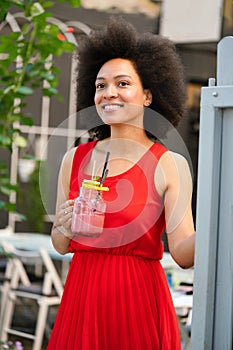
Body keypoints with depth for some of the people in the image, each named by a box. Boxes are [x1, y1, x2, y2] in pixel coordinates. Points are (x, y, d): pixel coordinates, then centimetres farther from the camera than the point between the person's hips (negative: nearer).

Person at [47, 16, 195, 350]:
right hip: (82, 297, 4)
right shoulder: (75, 159, 5)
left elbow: (183, 254, -11)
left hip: (141, 299, -3)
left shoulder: (170, 165, -7)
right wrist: (66, 228, -9)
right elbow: (61, 245, 12)